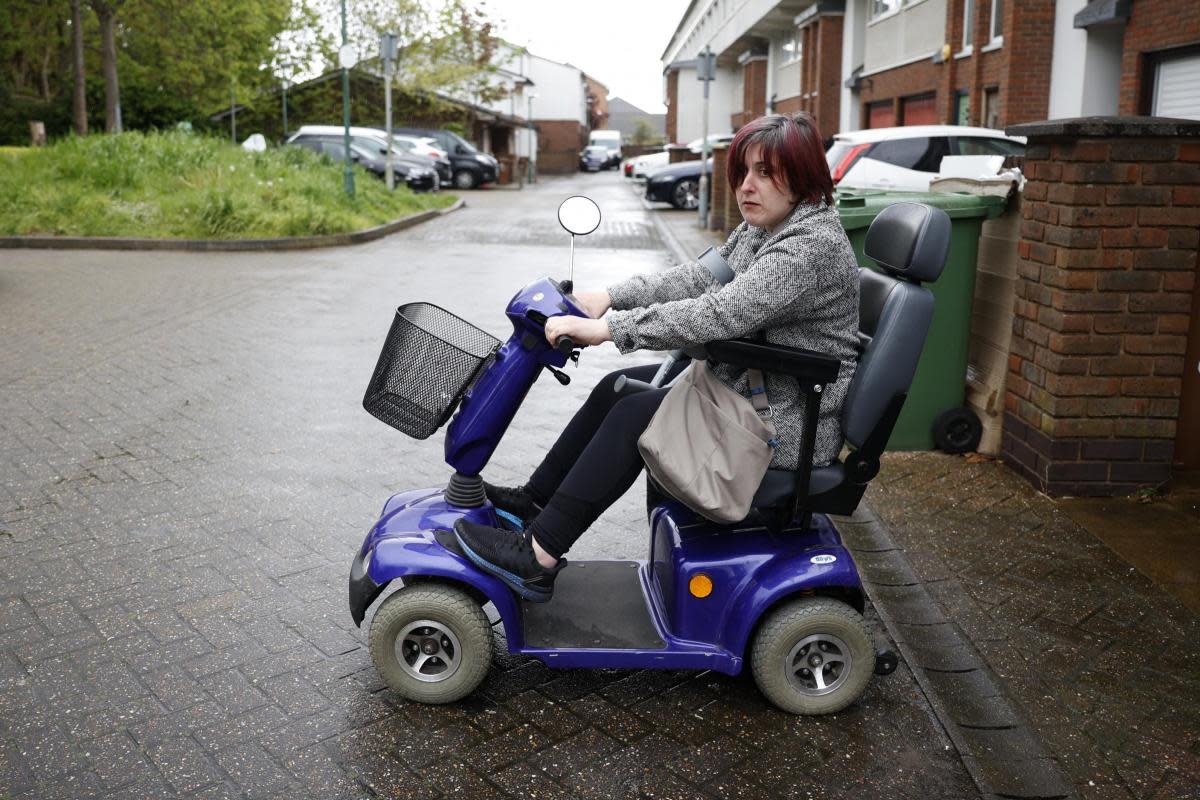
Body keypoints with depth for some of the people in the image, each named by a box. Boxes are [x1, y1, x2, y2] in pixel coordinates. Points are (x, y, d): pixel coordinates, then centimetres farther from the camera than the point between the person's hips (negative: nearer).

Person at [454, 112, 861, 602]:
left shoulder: (814, 246, -24)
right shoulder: (760, 228, 7)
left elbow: (717, 314, -33)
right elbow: (698, 278, 8)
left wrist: (609, 329, -32)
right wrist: (610, 298, -4)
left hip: (791, 423, -10)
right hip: (748, 383, 10)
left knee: (636, 414, -19)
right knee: (619, 387, 4)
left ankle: (536, 559, -14)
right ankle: (534, 500, 14)